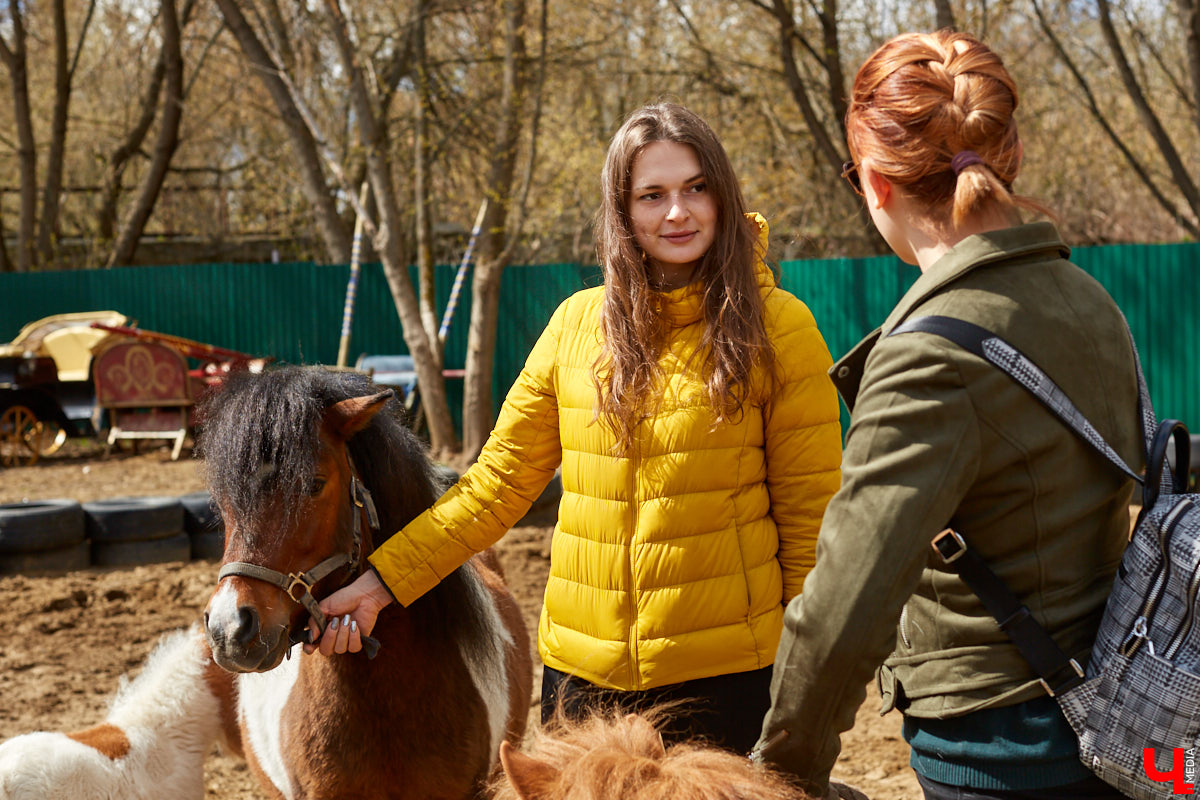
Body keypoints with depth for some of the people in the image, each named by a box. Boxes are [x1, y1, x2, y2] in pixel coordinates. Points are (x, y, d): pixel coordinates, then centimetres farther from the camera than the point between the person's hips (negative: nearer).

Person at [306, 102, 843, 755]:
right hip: (583, 665, 3)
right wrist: (381, 581, -1)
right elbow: (500, 481, 7)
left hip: (728, 672, -3)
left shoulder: (778, 328, -4)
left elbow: (809, 513, -3)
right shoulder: (576, 324, 5)